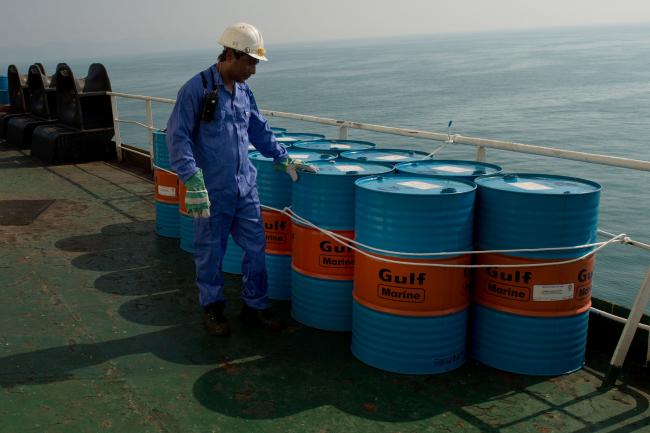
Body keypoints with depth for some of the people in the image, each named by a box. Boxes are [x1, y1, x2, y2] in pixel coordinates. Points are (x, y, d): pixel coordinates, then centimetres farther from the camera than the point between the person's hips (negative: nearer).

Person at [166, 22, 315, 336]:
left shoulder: (244, 92, 10)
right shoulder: (197, 89, -11)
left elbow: (260, 132, 21)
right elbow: (177, 136, -14)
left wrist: (284, 160, 14)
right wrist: (192, 180, -21)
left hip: (245, 187, 6)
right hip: (212, 191, -6)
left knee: (256, 248, 9)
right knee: (210, 252, 8)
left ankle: (254, 307, 24)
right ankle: (212, 309, 26)